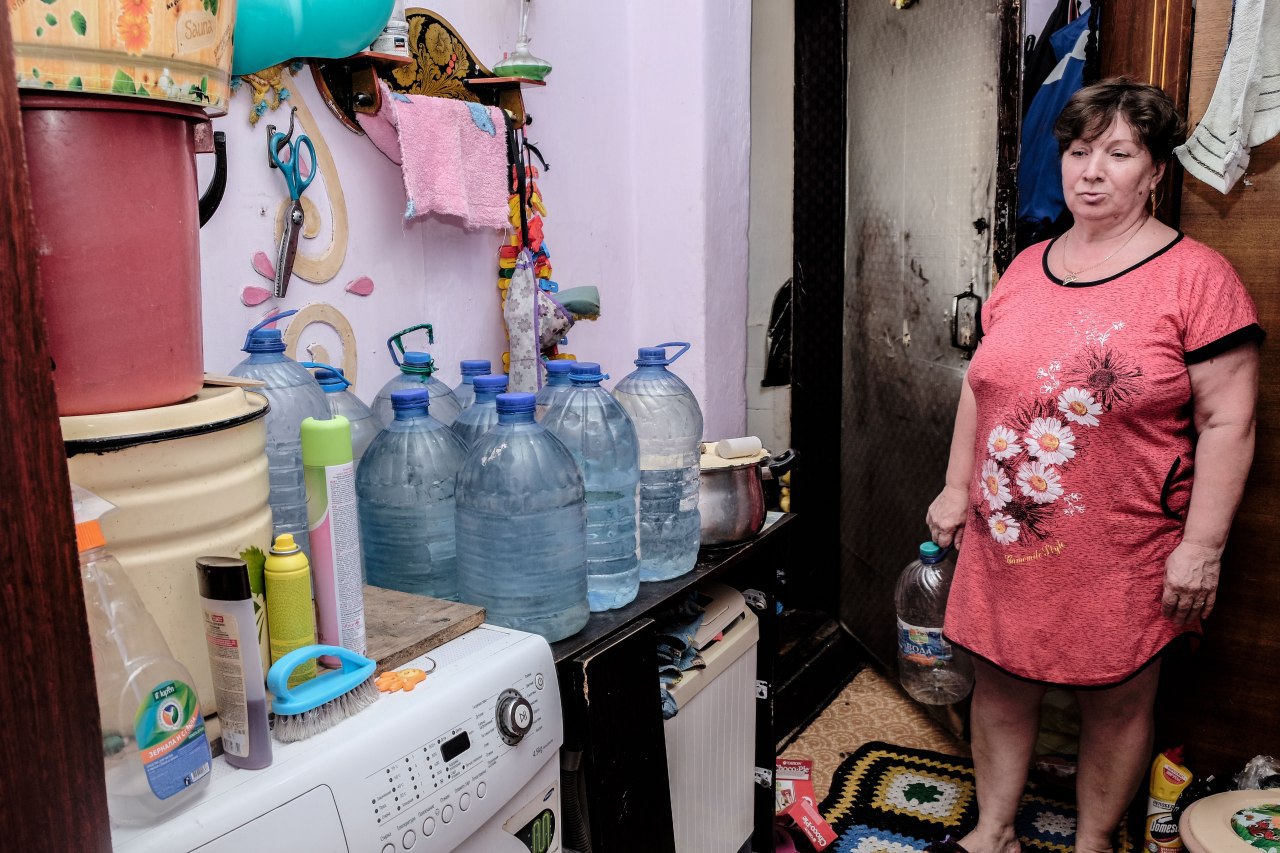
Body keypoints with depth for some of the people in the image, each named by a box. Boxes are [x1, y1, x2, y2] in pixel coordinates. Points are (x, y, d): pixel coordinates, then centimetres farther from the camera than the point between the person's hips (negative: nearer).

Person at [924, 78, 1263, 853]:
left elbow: (1229, 422, -10)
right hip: (1006, 537, 5)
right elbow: (980, 385, 14)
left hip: (1122, 555, -4)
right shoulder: (1027, 267, 7)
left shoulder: (1195, 277, -9)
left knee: (1116, 703, 12)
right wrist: (957, 488, 12)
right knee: (1000, 684, 15)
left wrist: (1202, 545, -13)